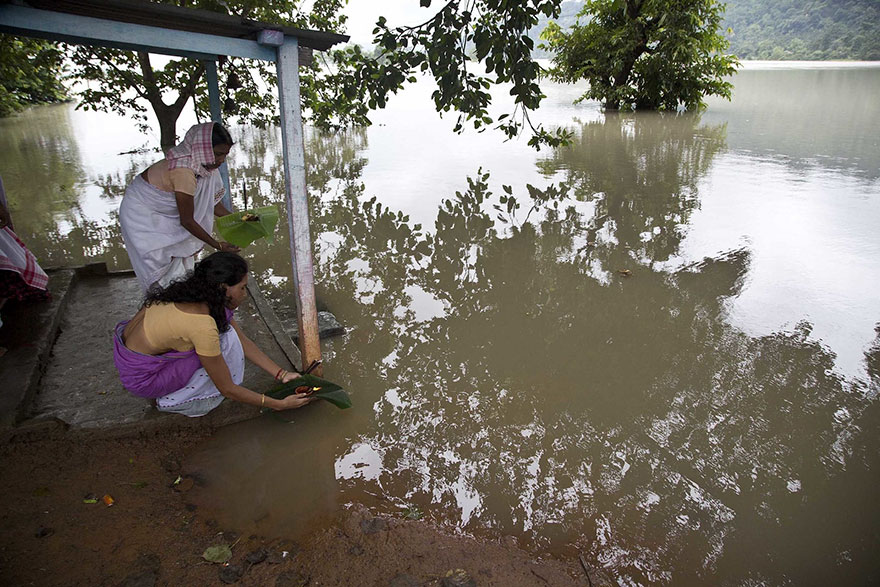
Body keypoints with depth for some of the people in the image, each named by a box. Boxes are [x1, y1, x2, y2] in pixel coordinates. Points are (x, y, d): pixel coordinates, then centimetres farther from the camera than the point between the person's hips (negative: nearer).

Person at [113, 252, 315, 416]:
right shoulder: (203, 326, -31)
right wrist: (279, 405, -13)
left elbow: (244, 342, 1)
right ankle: (176, 401, -1)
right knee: (227, 341, -18)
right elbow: (228, 389, -20)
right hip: (140, 378, -8)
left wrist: (282, 374, -1)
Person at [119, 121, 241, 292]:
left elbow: (211, 201, 2)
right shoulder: (183, 171, -36)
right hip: (141, 213, -8)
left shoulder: (204, 164, -11)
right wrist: (217, 245, -25)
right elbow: (187, 220, -29)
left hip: (163, 213, 8)